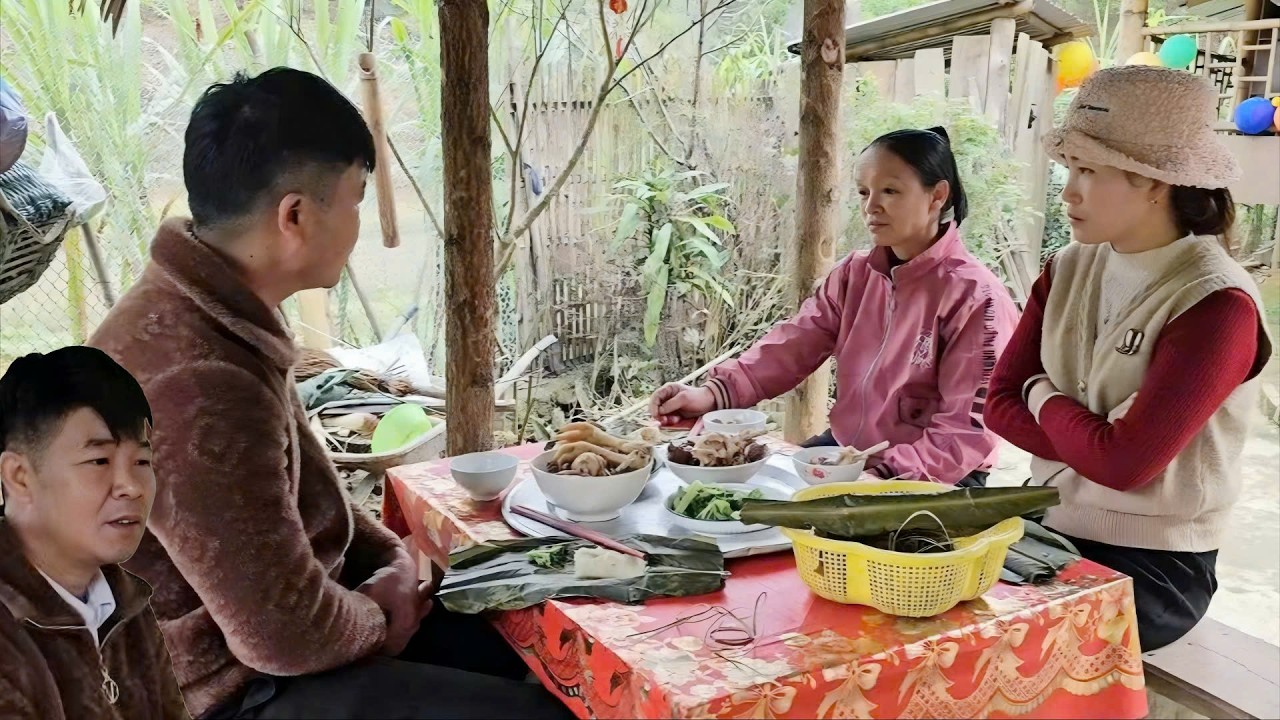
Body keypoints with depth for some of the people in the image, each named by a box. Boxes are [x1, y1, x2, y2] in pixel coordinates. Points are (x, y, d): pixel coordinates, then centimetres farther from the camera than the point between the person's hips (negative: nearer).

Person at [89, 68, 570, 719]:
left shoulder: (216, 310, -1)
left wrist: (389, 557, 1)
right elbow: (289, 635, -28)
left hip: (266, 612, 9)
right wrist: (380, 615, -9)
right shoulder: (196, 386, -34)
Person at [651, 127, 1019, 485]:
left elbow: (968, 429, -19)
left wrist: (885, 474, -32)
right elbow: (793, 345, -5)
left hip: (934, 481, -6)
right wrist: (715, 393, -22)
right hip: (845, 450, 6)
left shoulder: (975, 298, -16)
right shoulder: (854, 274, 5)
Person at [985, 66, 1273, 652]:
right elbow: (1001, 403, 1)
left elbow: (1123, 462, -23)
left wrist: (1044, 398, -6)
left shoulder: (1219, 306, -17)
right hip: (1050, 530, 6)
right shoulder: (1068, 271, 3)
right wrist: (1092, 440, -15)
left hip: (1151, 565, -5)